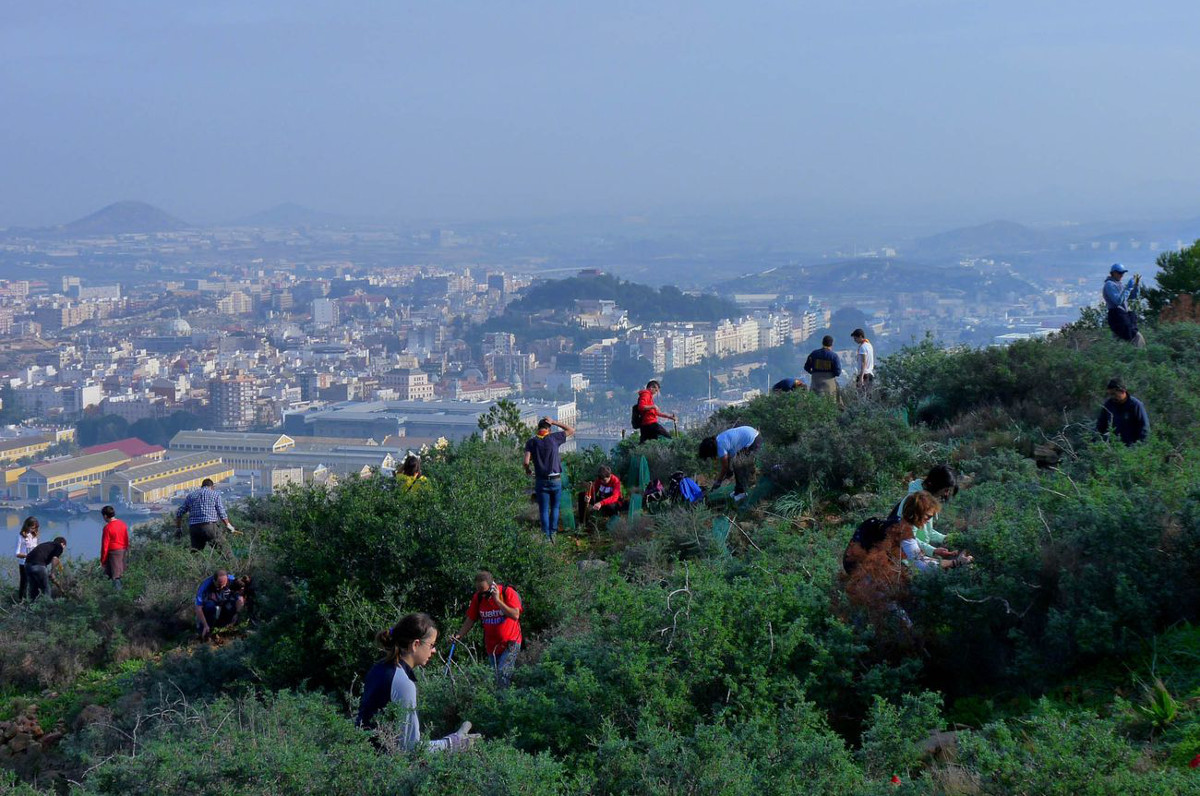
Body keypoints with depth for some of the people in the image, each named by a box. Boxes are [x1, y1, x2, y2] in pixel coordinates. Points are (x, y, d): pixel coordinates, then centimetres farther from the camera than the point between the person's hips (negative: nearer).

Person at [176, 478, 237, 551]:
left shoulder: (191, 496, 20)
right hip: (209, 526, -4)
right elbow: (222, 514, 3)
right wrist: (229, 526, 17)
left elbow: (179, 513, 18)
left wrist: (178, 529, 30)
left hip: (193, 528, 4)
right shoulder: (215, 494, 10)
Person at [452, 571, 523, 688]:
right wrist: (459, 636, -12)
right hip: (491, 646, 5)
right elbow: (470, 619, 3)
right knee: (496, 676, 9)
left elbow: (515, 615, -25)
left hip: (510, 643, -5)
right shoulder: (477, 597, -4)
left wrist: (497, 600, -27)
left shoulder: (508, 592, -15)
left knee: (502, 674, -18)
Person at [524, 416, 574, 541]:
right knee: (555, 507, 17)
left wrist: (528, 470, 10)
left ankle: (546, 536, 8)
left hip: (541, 480, 0)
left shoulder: (531, 442, -3)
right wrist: (554, 422, 8)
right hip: (556, 479, 0)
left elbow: (526, 461, -12)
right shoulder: (554, 438, -5)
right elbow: (571, 430, 9)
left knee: (544, 509, 8)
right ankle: (553, 533, 14)